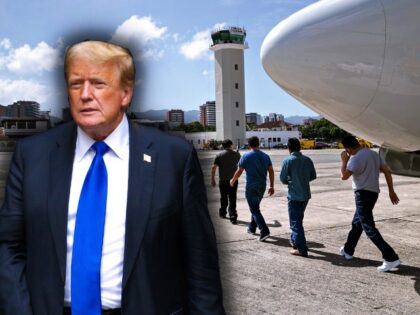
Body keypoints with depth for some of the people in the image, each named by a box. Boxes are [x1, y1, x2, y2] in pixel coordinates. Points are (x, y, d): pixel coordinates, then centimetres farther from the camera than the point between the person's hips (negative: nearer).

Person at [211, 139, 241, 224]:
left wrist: (213, 179, -2)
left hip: (223, 180, 0)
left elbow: (213, 168, -8)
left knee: (223, 197, 17)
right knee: (232, 199, 1)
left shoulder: (219, 155, -3)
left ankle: (222, 213, 31)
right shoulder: (236, 154, 1)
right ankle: (233, 216, -7)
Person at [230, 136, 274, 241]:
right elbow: (271, 171, 2)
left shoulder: (246, 156, -8)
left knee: (255, 210, -5)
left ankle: (264, 231, -16)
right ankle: (252, 228, 33)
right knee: (255, 207, 22)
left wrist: (233, 181, 11)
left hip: (251, 186, -5)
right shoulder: (265, 156, 5)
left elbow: (239, 171, -6)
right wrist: (271, 186, 7)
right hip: (262, 186, 6)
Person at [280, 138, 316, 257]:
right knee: (298, 219, 23)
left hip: (294, 195, -6)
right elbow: (313, 176, 8)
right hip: (305, 194, 6)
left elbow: (283, 178, -10)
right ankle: (294, 240, 36)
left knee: (295, 222, 0)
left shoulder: (288, 161, -13)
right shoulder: (307, 160, 1)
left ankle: (302, 249, -1)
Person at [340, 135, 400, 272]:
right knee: (356, 223, 22)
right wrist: (391, 191, 14)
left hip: (363, 194, -10)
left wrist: (344, 161, -5)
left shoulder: (356, 158, -17)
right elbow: (387, 172, 11)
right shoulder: (374, 154, 10)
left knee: (369, 228, -8)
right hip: (373, 193, 10)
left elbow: (344, 176, -20)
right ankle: (348, 250, 36)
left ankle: (391, 258, -12)